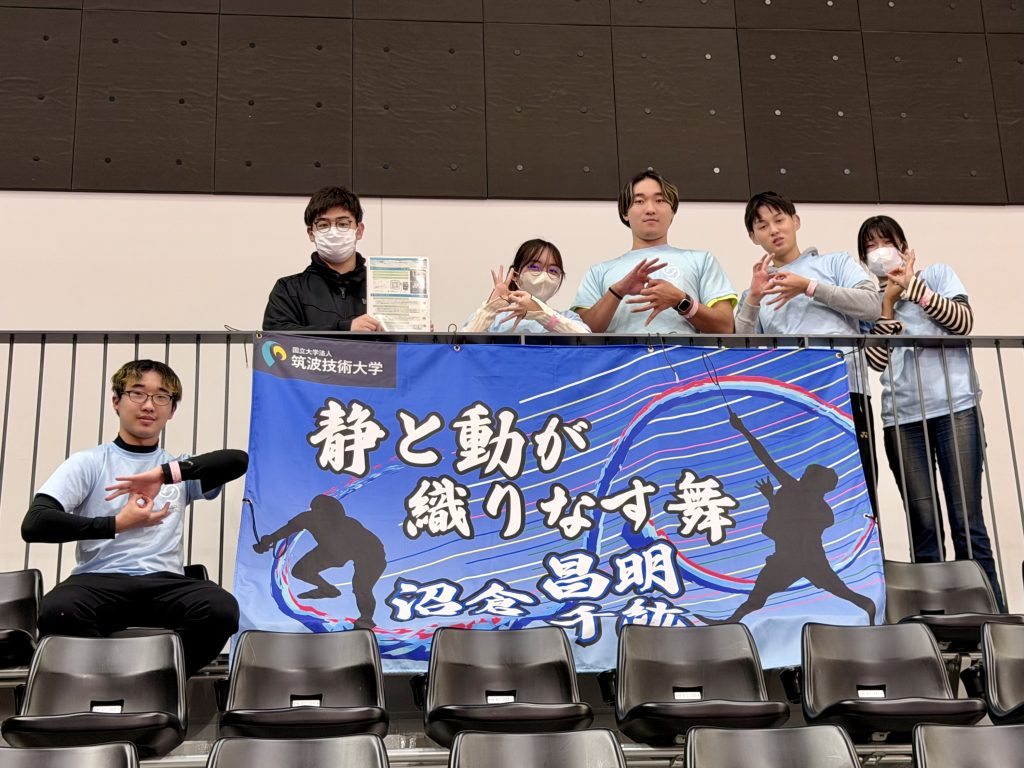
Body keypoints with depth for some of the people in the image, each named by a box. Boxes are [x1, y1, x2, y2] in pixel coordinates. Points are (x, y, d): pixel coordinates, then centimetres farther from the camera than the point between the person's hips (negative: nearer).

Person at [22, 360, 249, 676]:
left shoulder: (179, 469, 20)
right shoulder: (88, 463, 13)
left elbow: (239, 460, -1)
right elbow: (34, 524, -2)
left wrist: (166, 473, -11)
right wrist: (116, 524, -4)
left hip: (164, 582, 2)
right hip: (100, 580, -2)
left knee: (222, 610, -32)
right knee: (57, 611, -37)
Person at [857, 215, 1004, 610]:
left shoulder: (937, 274, 12)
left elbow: (963, 321, -5)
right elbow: (877, 360, 1)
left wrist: (914, 286, -5)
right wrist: (889, 302, -2)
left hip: (955, 406, -2)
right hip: (902, 417, 2)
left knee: (967, 520, -6)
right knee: (924, 525, -1)